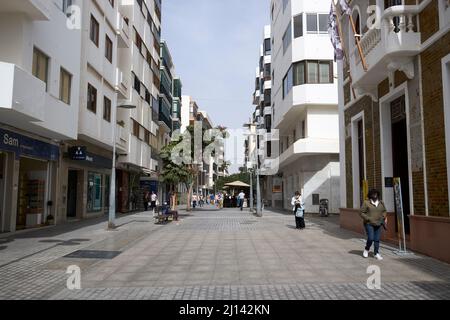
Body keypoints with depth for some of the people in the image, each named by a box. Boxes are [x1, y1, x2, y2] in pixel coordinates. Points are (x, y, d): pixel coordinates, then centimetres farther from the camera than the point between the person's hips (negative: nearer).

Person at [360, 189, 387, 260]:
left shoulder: (381, 203, 8)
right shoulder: (366, 203, -6)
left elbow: (384, 211, 23)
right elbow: (361, 212, -6)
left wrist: (384, 217, 4)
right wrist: (368, 219, -14)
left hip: (378, 224, 4)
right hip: (369, 224, -4)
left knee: (377, 239, 5)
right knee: (371, 238, -10)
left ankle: (376, 253, 16)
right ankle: (366, 249, 16)